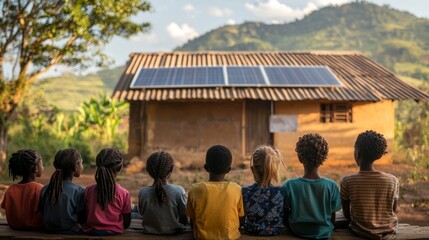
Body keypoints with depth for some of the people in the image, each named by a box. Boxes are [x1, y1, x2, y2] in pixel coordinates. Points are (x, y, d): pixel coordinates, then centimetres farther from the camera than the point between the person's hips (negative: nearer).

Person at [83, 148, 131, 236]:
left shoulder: (88, 191, -7)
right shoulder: (124, 193, -11)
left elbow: (83, 218, 1)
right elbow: (127, 223, -4)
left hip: (92, 232, 2)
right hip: (115, 233, -2)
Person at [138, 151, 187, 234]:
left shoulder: (142, 192, -14)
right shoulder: (179, 191, -19)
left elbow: (142, 213, 1)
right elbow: (184, 220, -10)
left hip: (149, 233, 2)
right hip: (173, 232, -2)